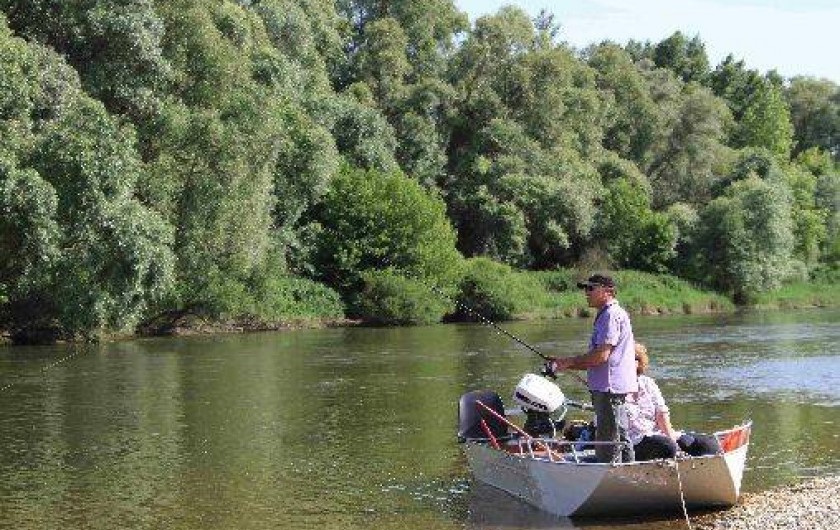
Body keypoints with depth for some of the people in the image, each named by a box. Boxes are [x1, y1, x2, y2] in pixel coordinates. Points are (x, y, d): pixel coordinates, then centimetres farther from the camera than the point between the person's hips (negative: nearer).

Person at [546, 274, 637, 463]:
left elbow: (601, 355, -21)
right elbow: (596, 360, 21)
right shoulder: (605, 315, 20)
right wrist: (563, 364, 12)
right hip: (609, 387, 11)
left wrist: (569, 362, -10)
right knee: (620, 439, 15)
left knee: (608, 443, -8)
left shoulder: (612, 314, -13)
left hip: (610, 388, -11)